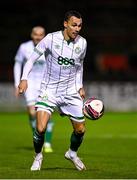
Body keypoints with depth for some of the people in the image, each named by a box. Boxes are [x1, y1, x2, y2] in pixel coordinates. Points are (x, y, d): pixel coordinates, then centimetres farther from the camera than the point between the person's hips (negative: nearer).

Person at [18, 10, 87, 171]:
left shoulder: (82, 43, -1)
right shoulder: (51, 39, -14)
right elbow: (32, 59, -7)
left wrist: (80, 86, 12)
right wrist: (24, 79, -19)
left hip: (71, 92, 4)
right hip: (49, 90, -3)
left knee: (80, 129, 5)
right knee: (40, 128, -17)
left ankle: (72, 153, 36)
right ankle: (38, 156, 12)